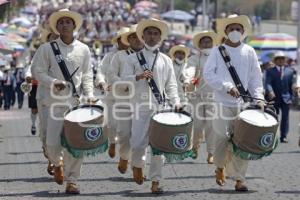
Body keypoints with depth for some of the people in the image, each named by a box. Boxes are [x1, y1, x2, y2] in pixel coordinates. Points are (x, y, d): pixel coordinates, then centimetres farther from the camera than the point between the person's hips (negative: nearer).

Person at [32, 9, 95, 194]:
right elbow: (39, 71, 4)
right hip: (57, 101, -1)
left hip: (78, 102, 1)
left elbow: (87, 76, 9)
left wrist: (89, 95, -5)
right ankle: (57, 163, 28)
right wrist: (53, 82, -13)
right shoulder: (47, 48, 3)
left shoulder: (84, 50, 8)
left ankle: (72, 180, 6)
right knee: (53, 143, -6)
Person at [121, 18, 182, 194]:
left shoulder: (166, 60, 13)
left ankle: (156, 181, 4)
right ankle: (138, 164, 25)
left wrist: (176, 102, -4)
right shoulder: (133, 58, 8)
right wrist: (138, 77, -18)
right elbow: (124, 80, -1)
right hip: (141, 107, -1)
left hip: (161, 107, 1)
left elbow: (171, 85, 10)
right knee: (138, 143, -8)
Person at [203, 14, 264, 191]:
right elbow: (208, 74, -4)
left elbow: (255, 77, 9)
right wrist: (227, 87, -14)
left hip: (244, 102, 1)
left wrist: (259, 97, -3)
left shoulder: (249, 52, 10)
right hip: (223, 102, -1)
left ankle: (239, 178, 0)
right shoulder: (218, 51, 4)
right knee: (223, 137, -1)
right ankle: (220, 166, 27)